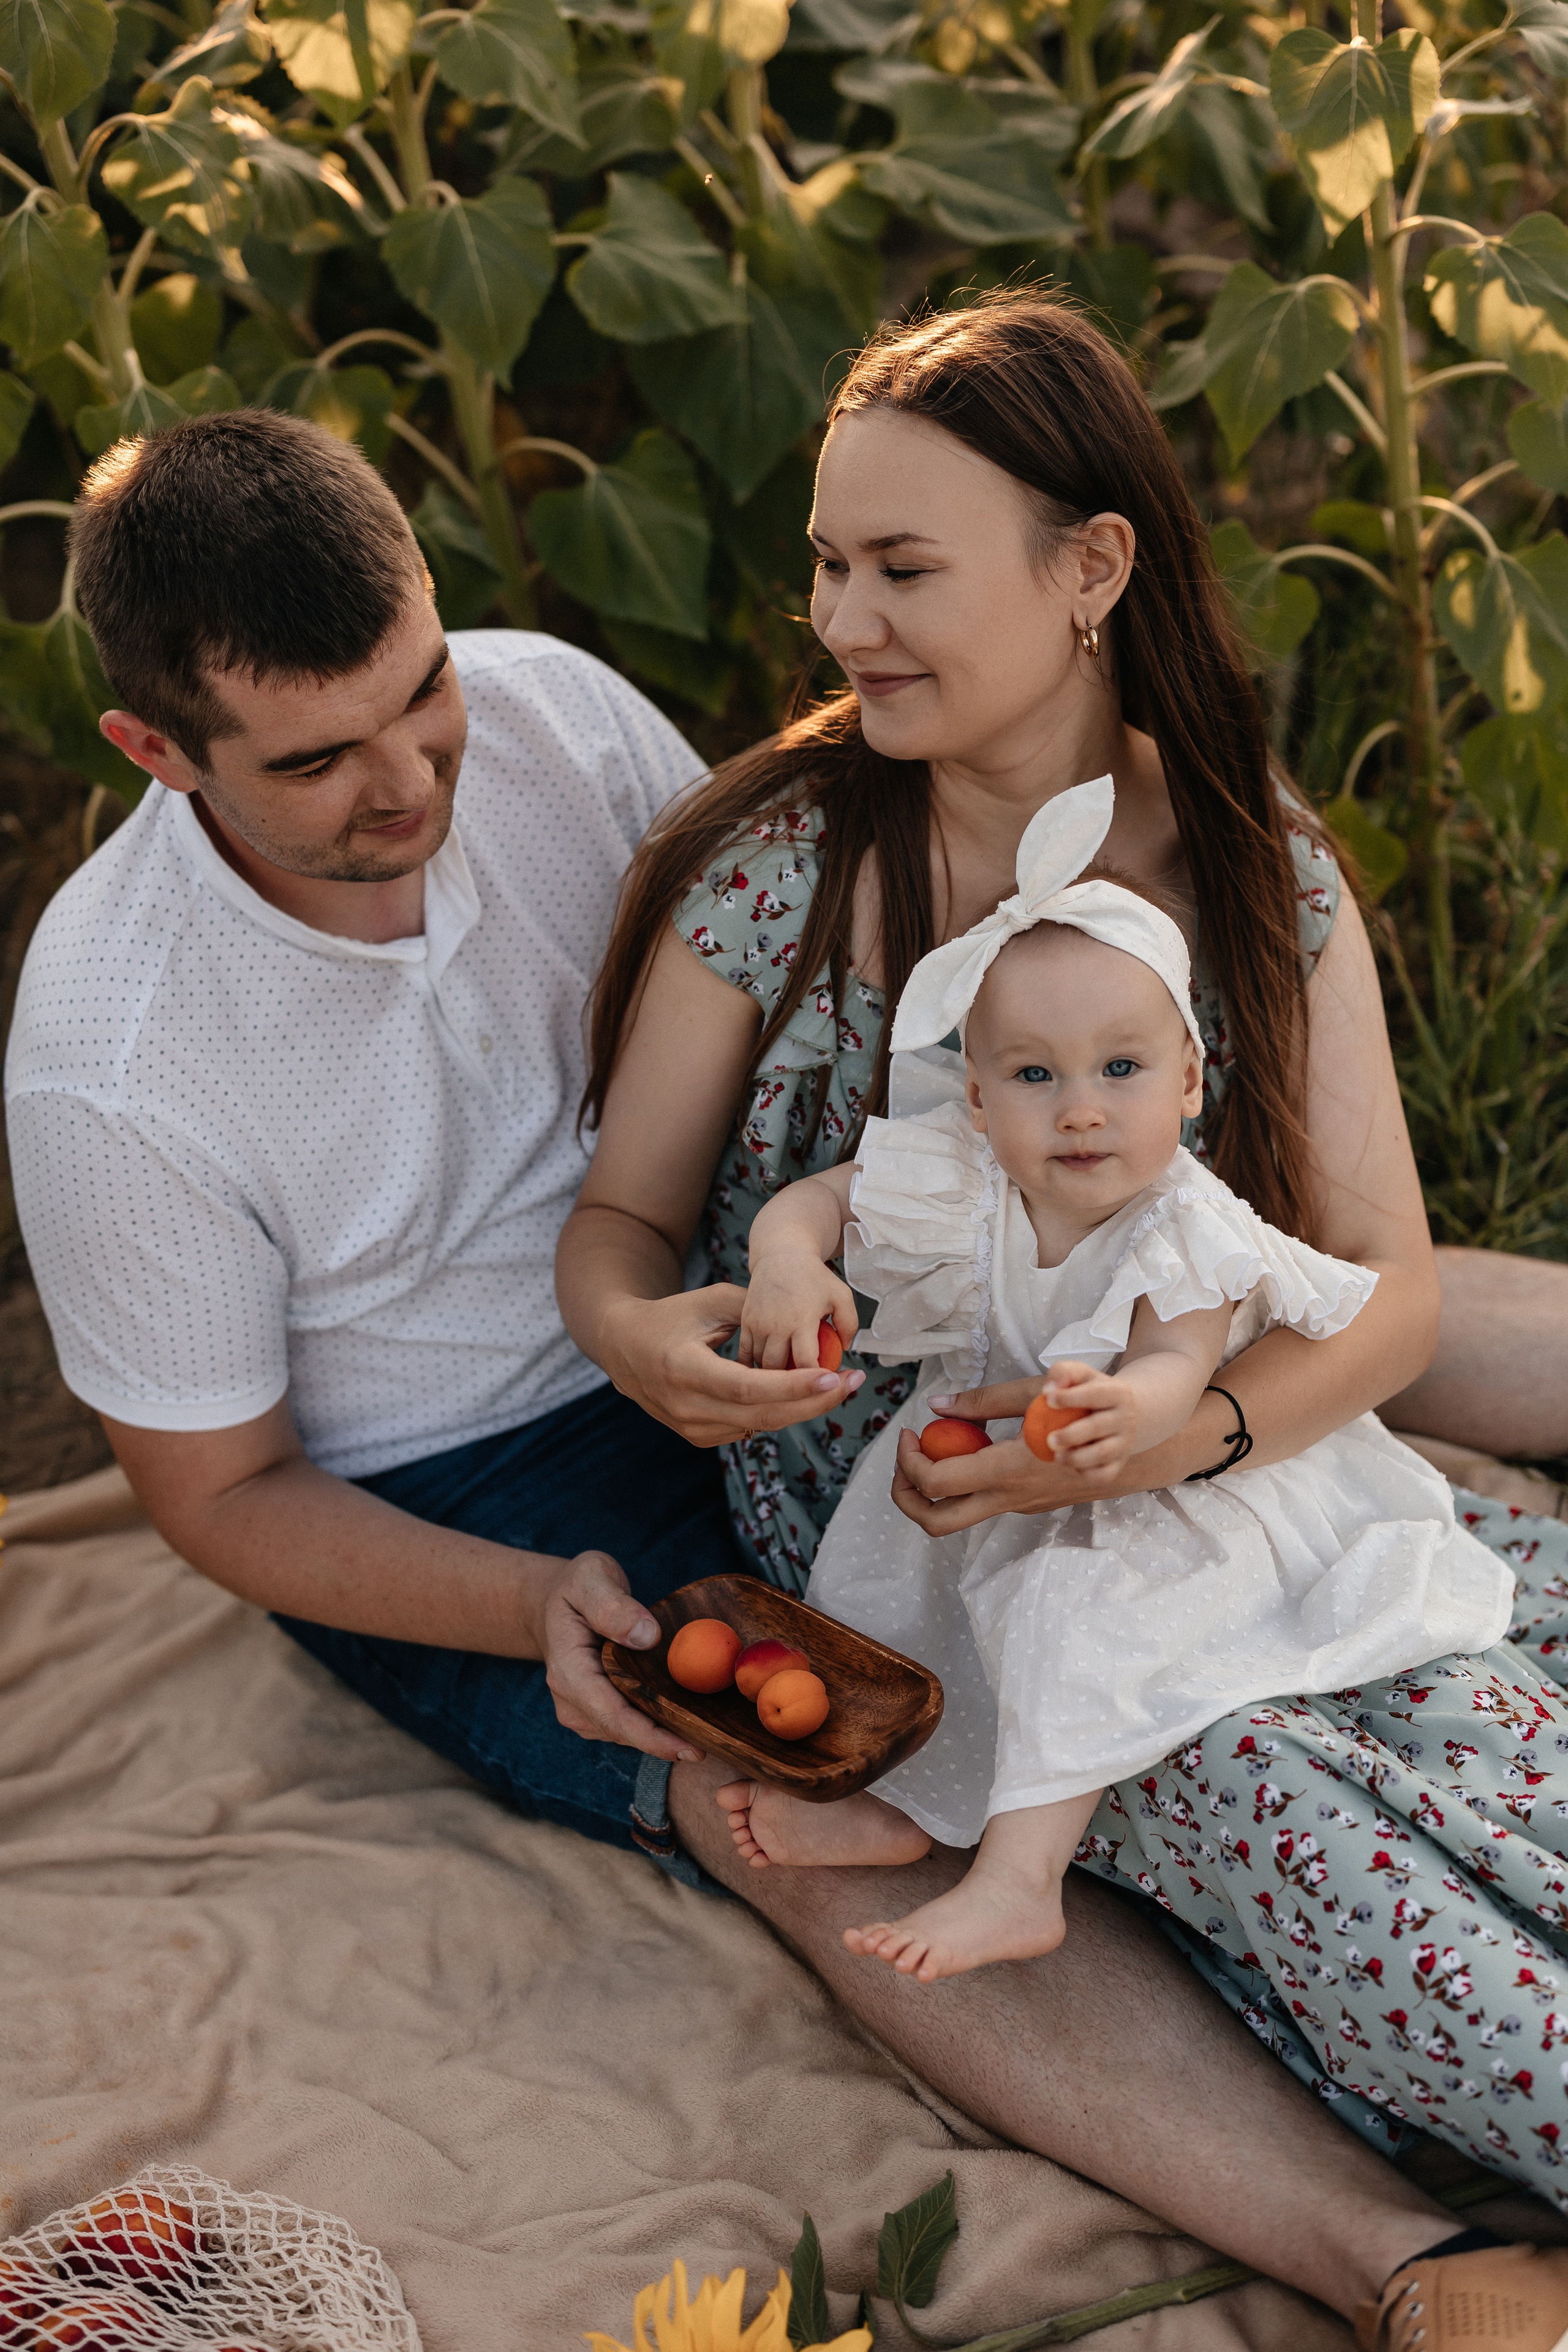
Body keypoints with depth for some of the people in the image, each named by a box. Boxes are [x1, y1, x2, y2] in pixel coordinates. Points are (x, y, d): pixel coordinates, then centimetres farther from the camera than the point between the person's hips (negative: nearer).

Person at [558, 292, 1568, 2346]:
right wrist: (637, 1330, -24)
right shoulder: (771, 864, -7)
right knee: (1262, 1790, -29)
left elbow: (1390, 1288, -3)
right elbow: (623, 1210, 2)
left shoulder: (1268, 878, -1)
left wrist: (1180, 1427, -23)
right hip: (883, 1542, -3)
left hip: (1215, 1489, 3)